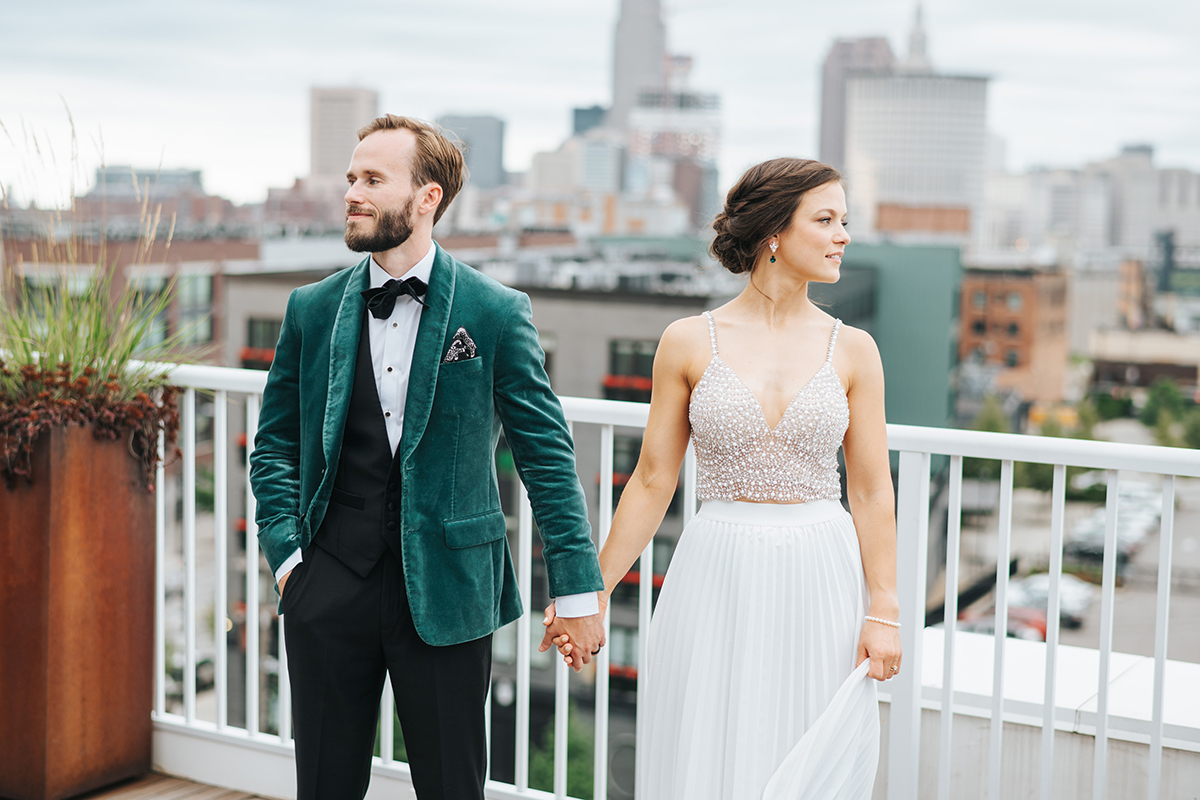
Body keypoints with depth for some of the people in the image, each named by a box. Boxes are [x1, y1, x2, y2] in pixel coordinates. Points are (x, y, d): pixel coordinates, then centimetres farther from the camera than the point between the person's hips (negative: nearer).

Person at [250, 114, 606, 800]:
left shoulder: (496, 314, -4)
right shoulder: (312, 310, 6)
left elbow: (548, 455, -2)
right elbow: (275, 444, 13)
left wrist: (578, 588, -4)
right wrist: (286, 552, 0)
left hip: (445, 591, -2)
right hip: (329, 587, 3)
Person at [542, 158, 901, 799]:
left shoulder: (852, 350, 2)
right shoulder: (689, 343, -1)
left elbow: (872, 492, 3)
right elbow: (652, 481, 3)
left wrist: (883, 611, -3)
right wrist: (592, 593, 2)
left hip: (820, 580, 1)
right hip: (718, 578, -1)